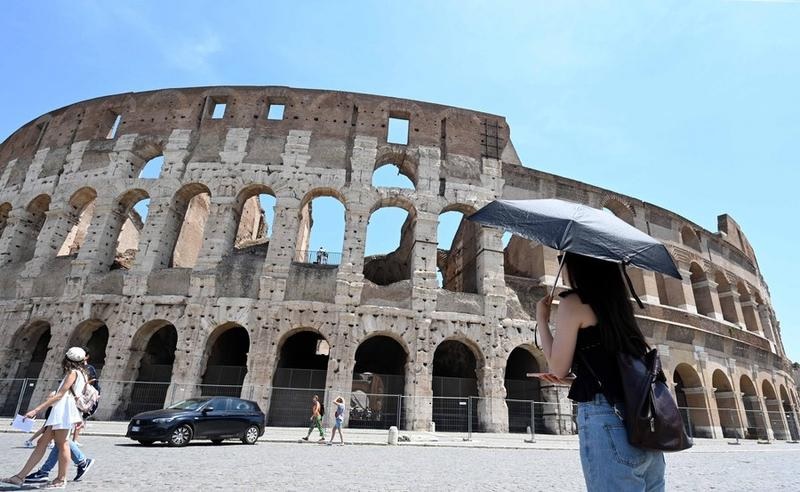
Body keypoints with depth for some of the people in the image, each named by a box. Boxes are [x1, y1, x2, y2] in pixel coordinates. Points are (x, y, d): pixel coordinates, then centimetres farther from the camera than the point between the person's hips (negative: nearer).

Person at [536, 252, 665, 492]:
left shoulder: (573, 302, -6)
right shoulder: (619, 302, 17)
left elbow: (558, 368, -4)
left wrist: (542, 320, 7)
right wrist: (570, 378, 33)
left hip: (605, 418, -8)